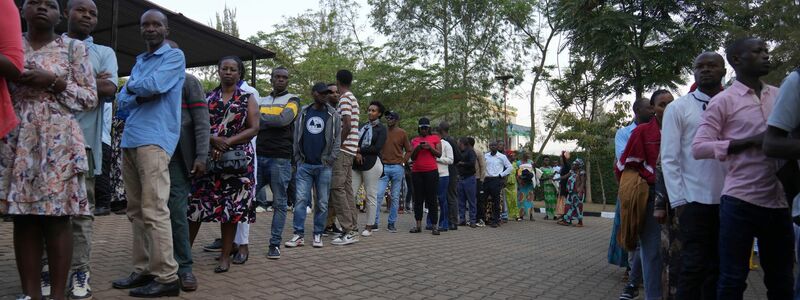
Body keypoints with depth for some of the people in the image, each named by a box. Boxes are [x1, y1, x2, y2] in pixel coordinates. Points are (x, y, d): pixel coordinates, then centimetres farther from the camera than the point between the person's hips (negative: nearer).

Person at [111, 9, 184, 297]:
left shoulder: (174, 56, 2)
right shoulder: (139, 61, 24)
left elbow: (155, 85, -15)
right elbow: (122, 100, 15)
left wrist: (132, 86, 5)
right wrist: (141, 94, -5)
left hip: (154, 139, -8)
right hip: (129, 140, 8)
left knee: (154, 211, -12)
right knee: (136, 211, 9)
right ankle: (143, 270, 15)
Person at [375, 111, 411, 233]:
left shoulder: (402, 133, 2)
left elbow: (409, 150, 7)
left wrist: (402, 162, -2)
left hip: (397, 168, -1)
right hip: (384, 167, 1)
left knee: (395, 197, 4)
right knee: (378, 194, -7)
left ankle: (392, 223, 11)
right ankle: (375, 222, -2)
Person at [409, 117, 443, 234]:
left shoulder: (435, 138, 8)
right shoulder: (414, 140, 14)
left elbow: (439, 154, 2)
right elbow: (412, 157, 10)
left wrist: (430, 147, -13)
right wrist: (418, 148, -7)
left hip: (431, 171, -3)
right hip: (416, 172, 3)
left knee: (432, 199, -5)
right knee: (418, 199, 3)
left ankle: (434, 226, -4)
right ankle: (418, 225, 5)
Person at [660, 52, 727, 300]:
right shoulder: (678, 108, 3)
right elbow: (669, 159, -2)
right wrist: (678, 201, -9)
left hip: (728, 200, 3)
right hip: (694, 200, -3)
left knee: (718, 267, 10)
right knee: (694, 267, -2)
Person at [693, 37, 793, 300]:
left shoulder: (780, 95, 12)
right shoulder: (723, 101, -2)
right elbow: (698, 147, -8)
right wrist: (750, 142, -16)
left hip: (779, 201, 5)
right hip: (740, 201, -5)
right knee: (733, 278, 1)